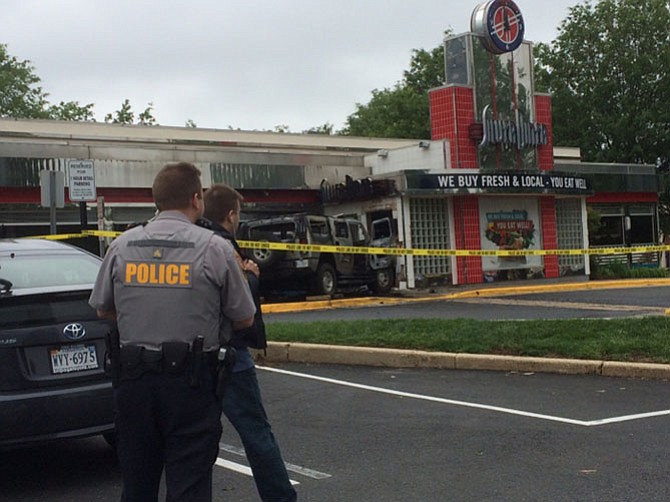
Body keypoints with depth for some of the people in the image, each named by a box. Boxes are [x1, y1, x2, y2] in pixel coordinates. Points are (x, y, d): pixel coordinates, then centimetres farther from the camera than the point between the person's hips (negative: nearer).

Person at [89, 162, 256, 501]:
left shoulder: (122, 245, 2)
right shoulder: (214, 248, -7)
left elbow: (103, 310, 13)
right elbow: (244, 319, 0)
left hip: (133, 379, 4)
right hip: (190, 383, -4)